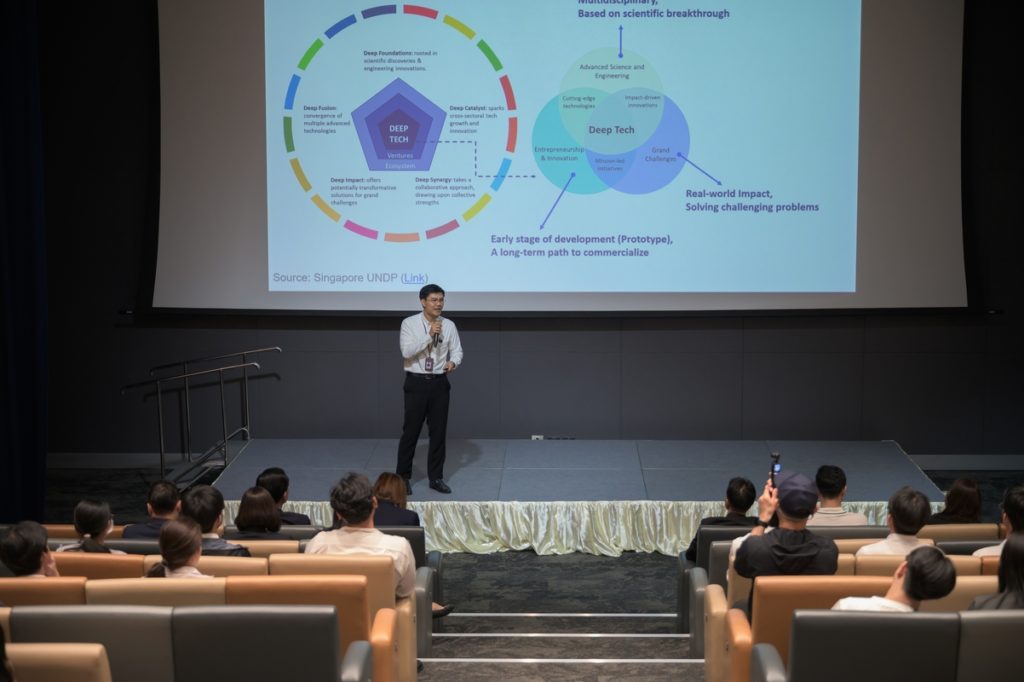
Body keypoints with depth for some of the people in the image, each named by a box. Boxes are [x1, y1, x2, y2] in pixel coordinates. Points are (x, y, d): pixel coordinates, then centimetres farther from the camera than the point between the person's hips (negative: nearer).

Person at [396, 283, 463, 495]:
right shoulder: (409, 323, -6)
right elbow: (406, 352, -17)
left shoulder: (449, 325, 3)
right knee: (410, 431, 1)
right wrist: (429, 335, -24)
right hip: (416, 383, -3)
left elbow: (457, 351, 4)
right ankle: (403, 477, 13)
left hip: (439, 383, 3)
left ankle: (436, 477, 18)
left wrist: (453, 362, -18)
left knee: (438, 431, 8)